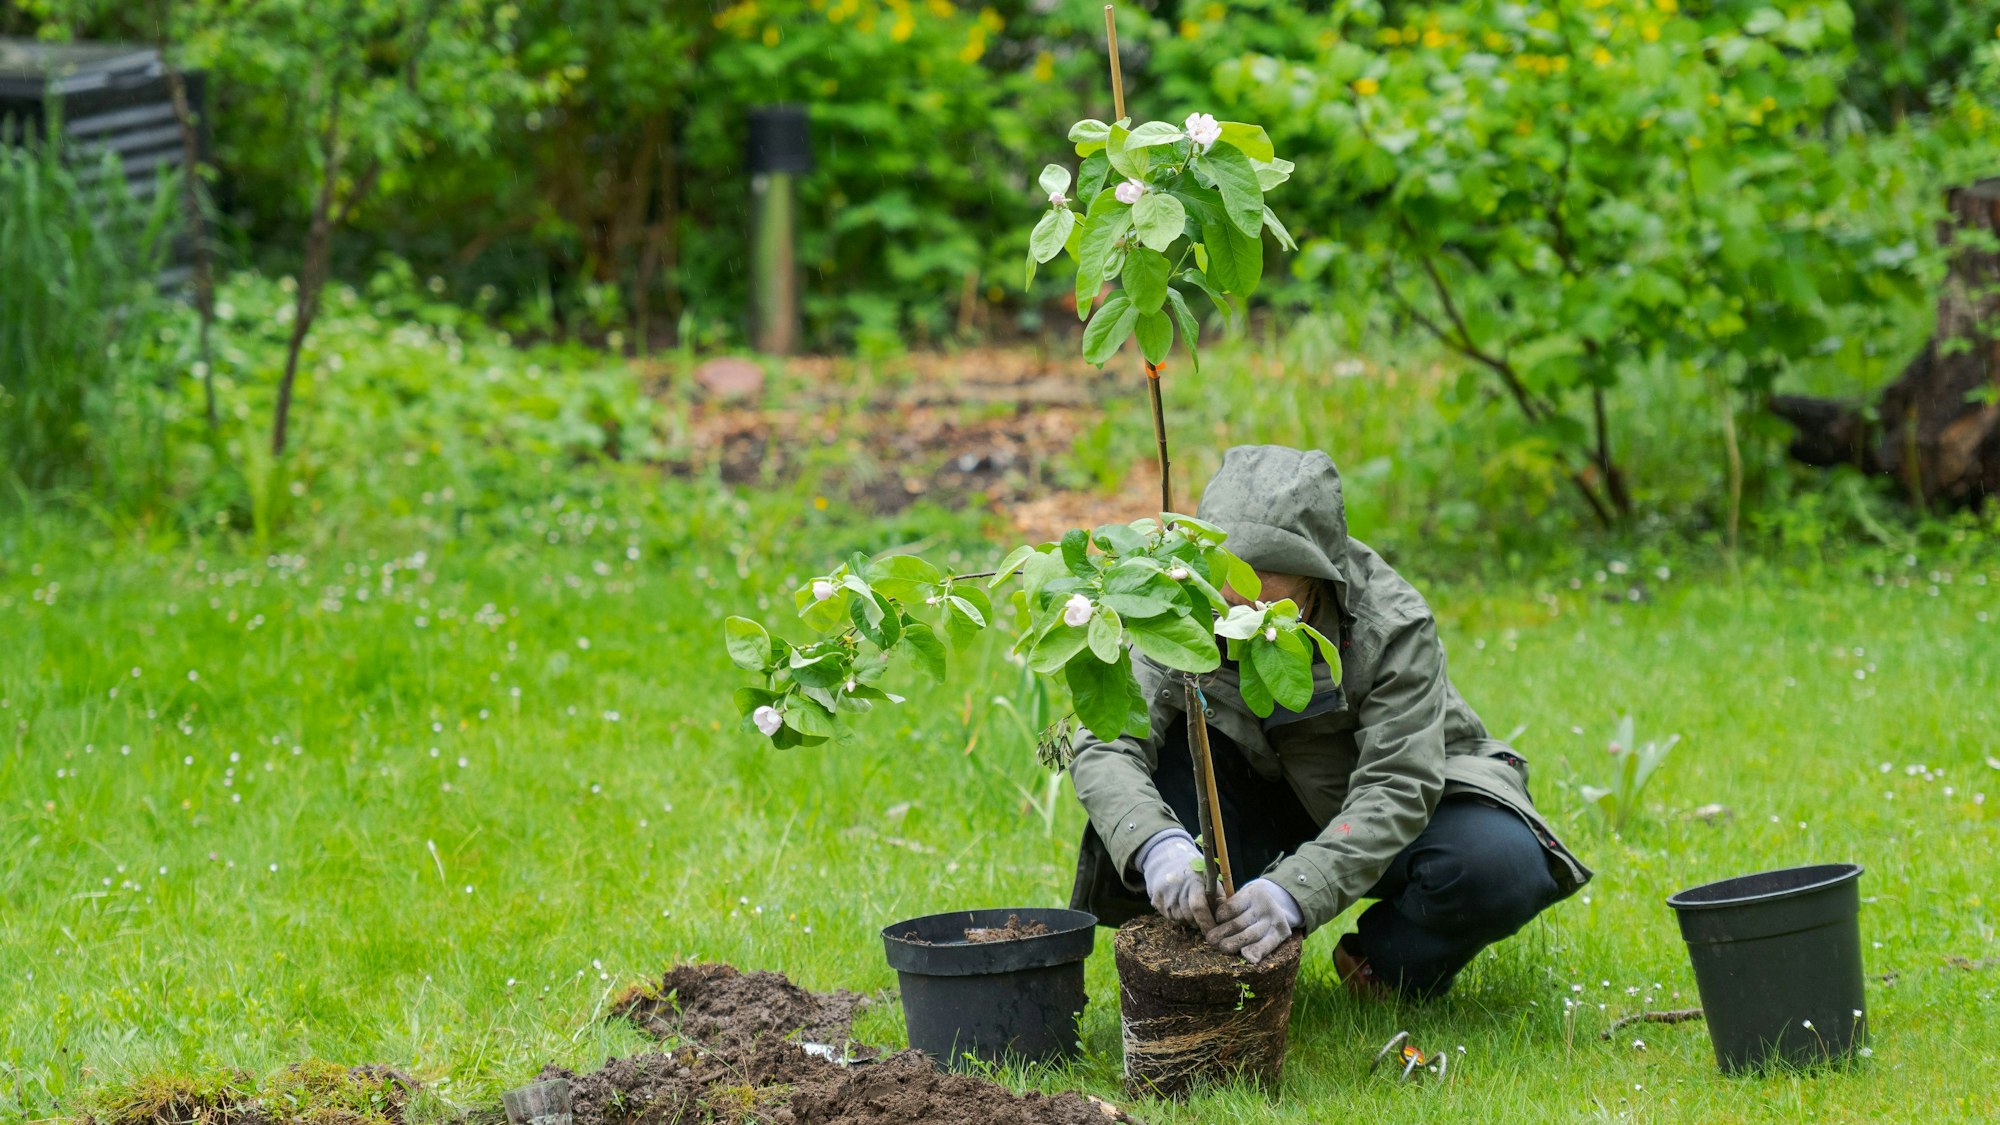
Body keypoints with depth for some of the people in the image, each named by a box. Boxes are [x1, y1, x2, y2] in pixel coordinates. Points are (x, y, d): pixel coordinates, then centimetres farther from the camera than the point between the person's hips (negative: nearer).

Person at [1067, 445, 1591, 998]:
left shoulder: (1393, 628, -28)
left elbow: (1396, 790, -35)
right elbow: (1105, 745, -30)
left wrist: (1295, 890, -50)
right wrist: (1156, 844, -52)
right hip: (1270, 804, 2)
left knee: (1501, 867, -33)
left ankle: (1382, 962, -2)